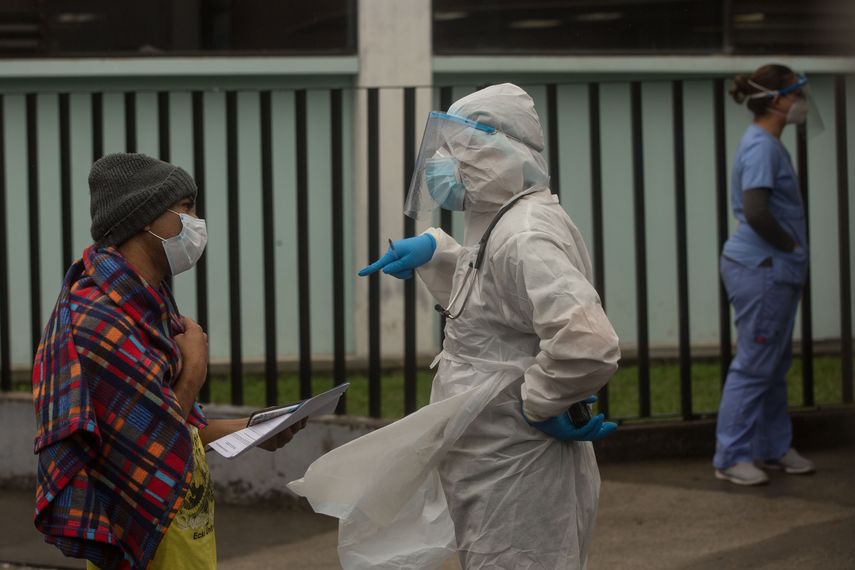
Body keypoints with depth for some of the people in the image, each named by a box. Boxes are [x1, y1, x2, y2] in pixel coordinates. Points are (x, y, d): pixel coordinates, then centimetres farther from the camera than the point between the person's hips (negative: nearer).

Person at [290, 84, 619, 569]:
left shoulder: (526, 237, -22)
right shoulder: (506, 226, 12)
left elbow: (588, 345, -36)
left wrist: (539, 403, -21)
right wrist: (434, 250, 20)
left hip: (518, 481, -10)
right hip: (494, 473, 10)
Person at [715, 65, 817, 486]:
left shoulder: (769, 143, 13)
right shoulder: (761, 146, -18)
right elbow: (756, 213, -29)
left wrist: (792, 250, 12)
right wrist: (790, 245, -14)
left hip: (776, 270, 10)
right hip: (761, 270, -10)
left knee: (776, 364, 16)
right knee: (754, 366, -5)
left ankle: (775, 449, 25)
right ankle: (731, 457, 1)